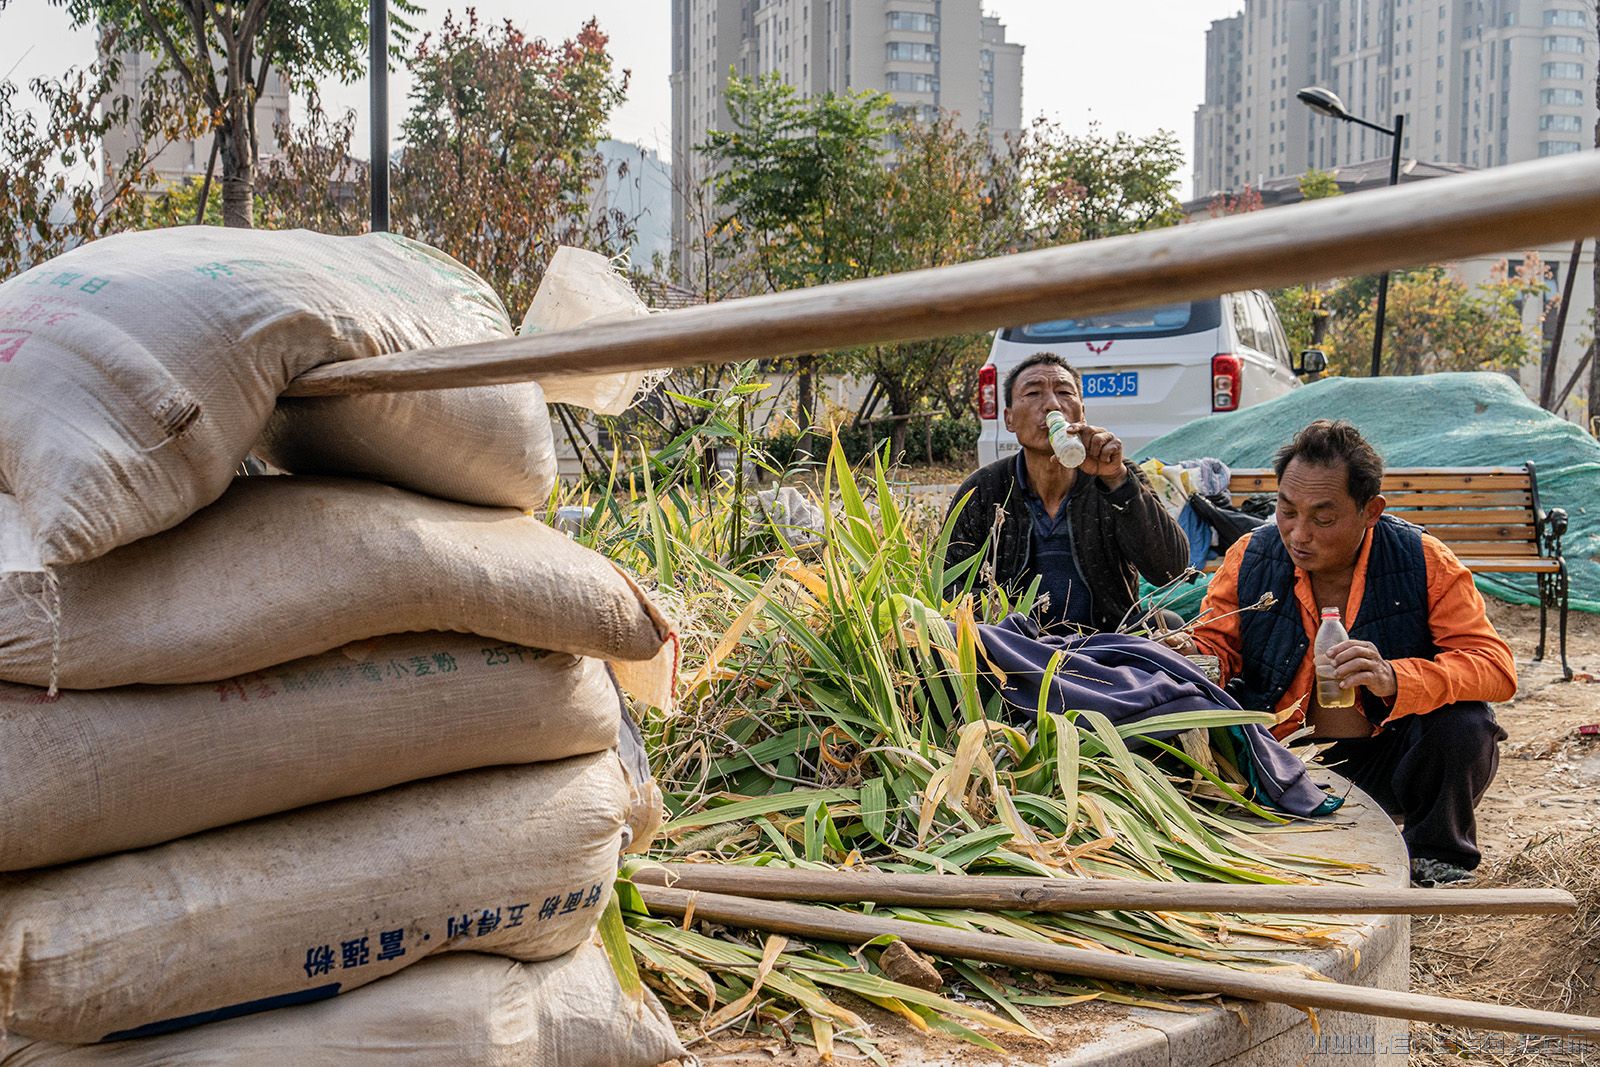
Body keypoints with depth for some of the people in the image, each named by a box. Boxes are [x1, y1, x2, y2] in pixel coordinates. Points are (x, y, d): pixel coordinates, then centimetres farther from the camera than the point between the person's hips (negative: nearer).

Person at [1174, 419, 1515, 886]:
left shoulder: (1425, 563, -11)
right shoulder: (1250, 558, -5)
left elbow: (1497, 667, -18)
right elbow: (1214, 647, 1)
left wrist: (1394, 678, -37)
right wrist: (1186, 655, -26)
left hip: (1388, 758, -1)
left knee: (1465, 727, -31)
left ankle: (1433, 860, 2)